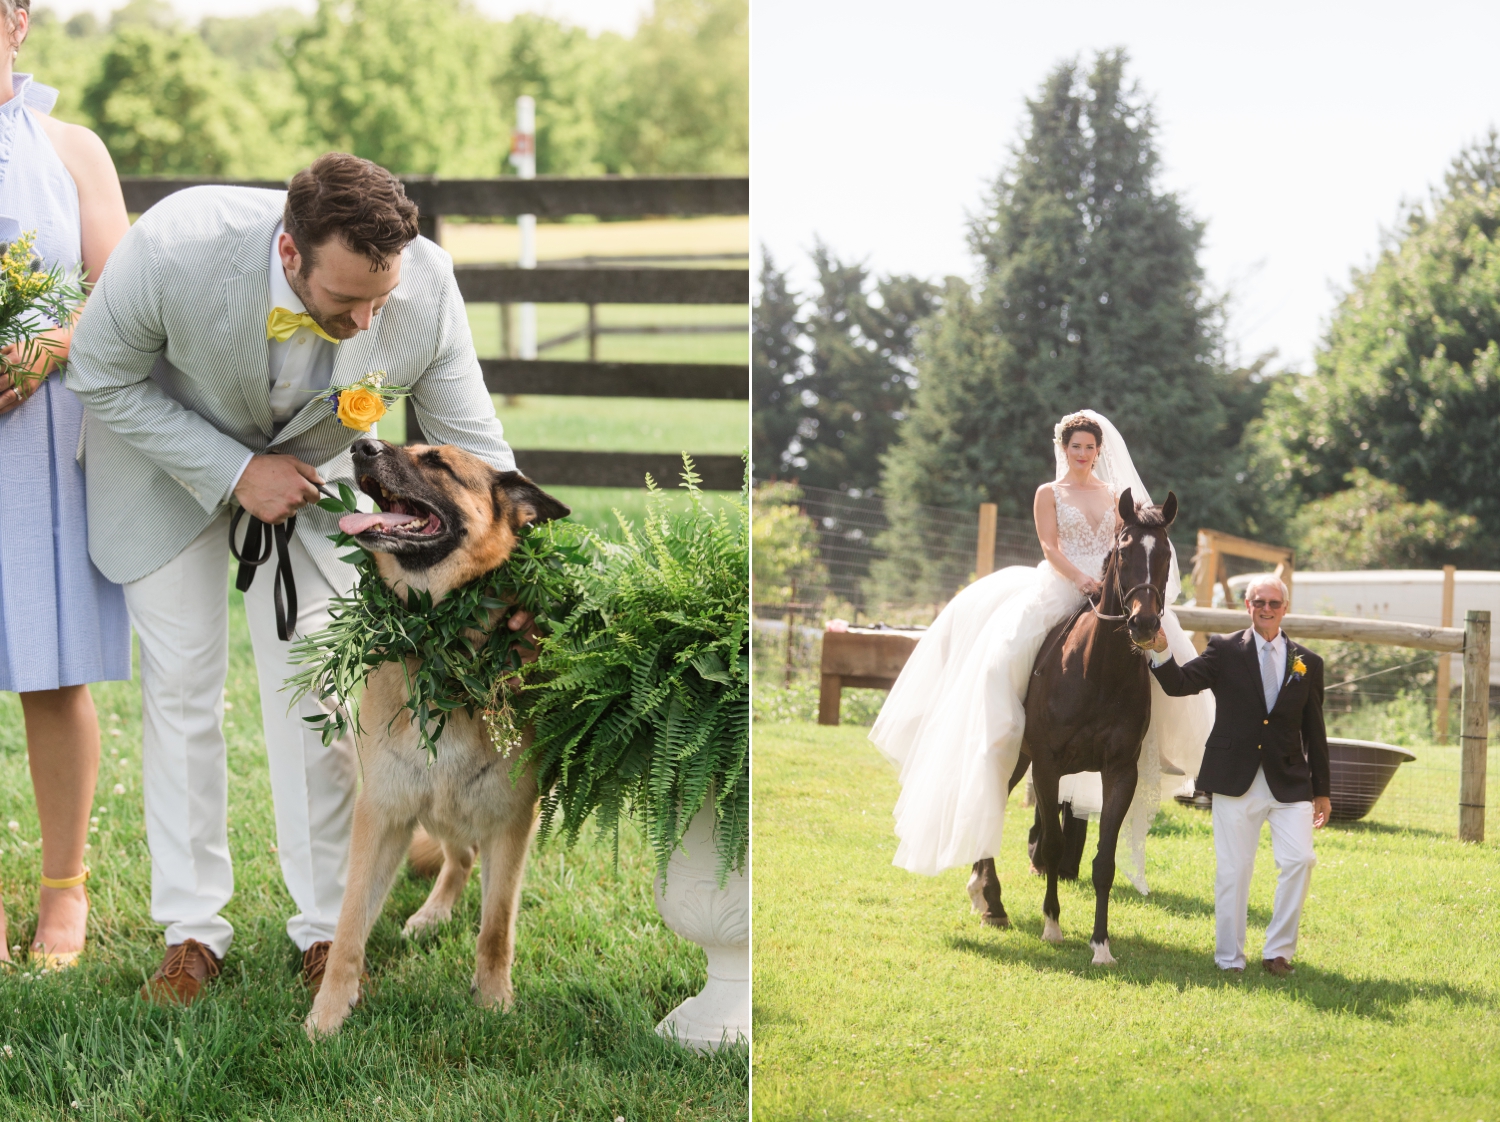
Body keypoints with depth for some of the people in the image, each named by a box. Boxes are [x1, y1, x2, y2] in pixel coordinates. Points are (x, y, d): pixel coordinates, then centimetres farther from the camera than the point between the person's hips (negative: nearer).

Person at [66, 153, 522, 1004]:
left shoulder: (425, 287, -33)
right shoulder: (175, 248, -39)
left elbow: (476, 453, -19)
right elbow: (103, 380, -20)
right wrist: (235, 473, -25)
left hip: (315, 461, 1)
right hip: (172, 455, -1)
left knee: (316, 687, -1)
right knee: (182, 684, 0)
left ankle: (325, 929, 12)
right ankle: (192, 930, 11)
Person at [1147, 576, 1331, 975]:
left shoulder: (1307, 663, 9)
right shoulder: (1224, 650, 3)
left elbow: (1314, 732, 12)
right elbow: (1180, 684, -8)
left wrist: (1321, 791, 13)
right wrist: (1161, 651, -28)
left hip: (1289, 782, 2)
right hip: (1236, 780, -2)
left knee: (1299, 860, -9)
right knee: (1233, 869, 3)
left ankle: (1278, 950, 5)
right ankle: (1229, 958, 14)